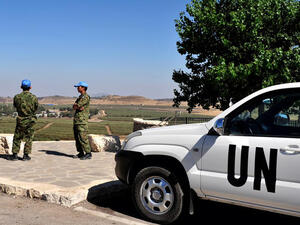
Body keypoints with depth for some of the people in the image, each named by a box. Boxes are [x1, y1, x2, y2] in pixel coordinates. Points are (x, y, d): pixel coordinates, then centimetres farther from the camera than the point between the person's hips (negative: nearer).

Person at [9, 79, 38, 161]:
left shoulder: (17, 97, -7)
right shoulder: (34, 97, -9)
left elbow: (15, 106, 9)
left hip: (20, 121, 1)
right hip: (31, 120, 0)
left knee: (17, 138, 12)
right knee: (28, 138, 9)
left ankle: (15, 154, 11)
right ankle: (26, 155, 10)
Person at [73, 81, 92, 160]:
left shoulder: (86, 97, -10)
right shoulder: (80, 97, 20)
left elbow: (76, 106, -17)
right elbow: (74, 107, 10)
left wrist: (76, 105, 4)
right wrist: (78, 107, -9)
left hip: (82, 120, -10)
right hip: (76, 120, 10)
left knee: (82, 137, -12)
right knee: (77, 137, 11)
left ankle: (88, 153, -8)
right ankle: (81, 153, 18)